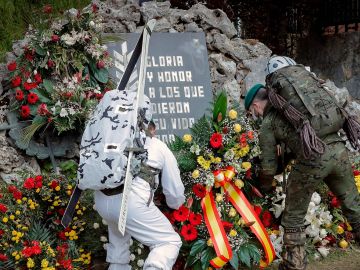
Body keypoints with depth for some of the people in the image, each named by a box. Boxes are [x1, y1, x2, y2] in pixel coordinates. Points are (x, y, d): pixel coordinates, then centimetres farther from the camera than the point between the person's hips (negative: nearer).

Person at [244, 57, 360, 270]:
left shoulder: (267, 125, 13)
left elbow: (269, 167, 15)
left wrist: (263, 189, 34)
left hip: (312, 159, -5)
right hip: (338, 148, 5)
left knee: (294, 218, 12)